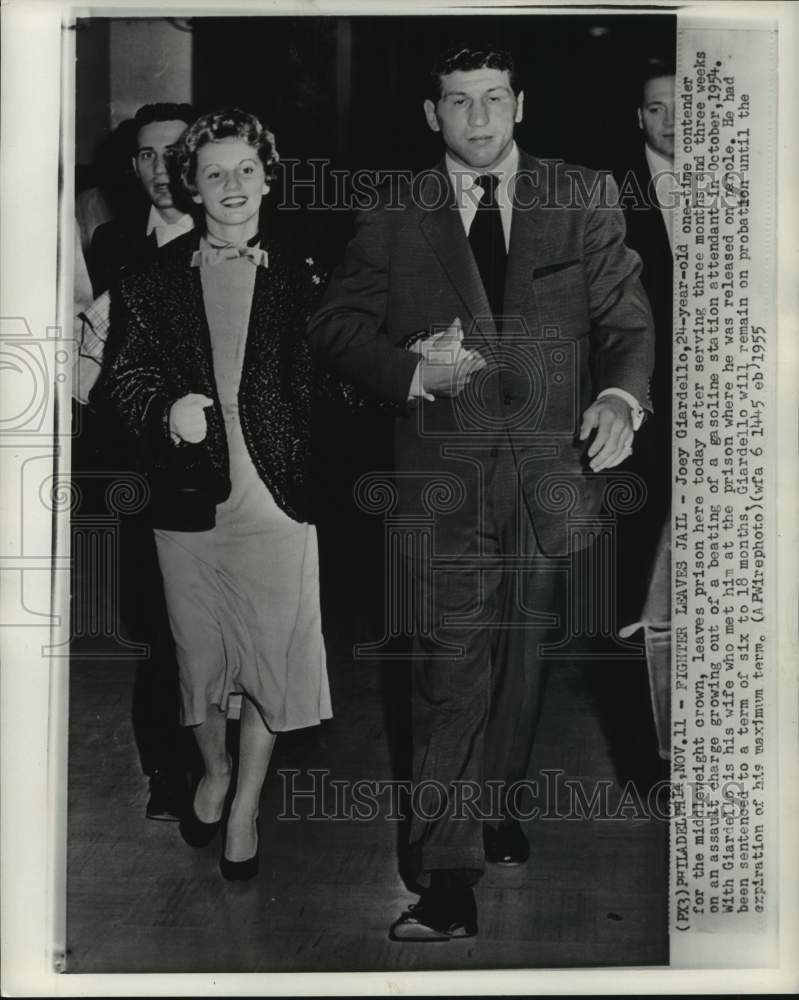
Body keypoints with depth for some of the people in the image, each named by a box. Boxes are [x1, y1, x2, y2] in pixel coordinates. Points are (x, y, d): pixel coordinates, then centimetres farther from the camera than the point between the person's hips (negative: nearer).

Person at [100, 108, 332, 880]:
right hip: (190, 503, 1)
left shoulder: (301, 280, 4)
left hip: (277, 503, -1)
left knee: (269, 658, 6)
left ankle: (247, 803, 28)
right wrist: (167, 411, -16)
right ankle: (214, 772, 43)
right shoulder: (151, 280, 4)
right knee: (199, 658, 15)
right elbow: (125, 373, 1)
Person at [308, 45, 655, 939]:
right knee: (451, 668, -5)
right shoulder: (393, 221, 8)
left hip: (553, 465, 2)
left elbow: (626, 321, 6)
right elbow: (334, 328, 6)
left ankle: (491, 806, 35)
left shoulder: (585, 203, 9)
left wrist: (621, 396, -14)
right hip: (445, 470, -1)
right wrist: (411, 372, -12)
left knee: (523, 656, 13)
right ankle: (447, 875, 2)